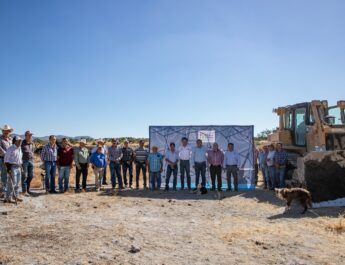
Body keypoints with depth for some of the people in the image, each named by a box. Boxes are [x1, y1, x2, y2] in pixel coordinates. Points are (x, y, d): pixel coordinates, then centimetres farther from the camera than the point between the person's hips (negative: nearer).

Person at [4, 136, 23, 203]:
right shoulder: (11, 148, -11)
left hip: (18, 167, 8)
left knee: (17, 183, 13)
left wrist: (21, 167, 17)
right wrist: (8, 168, -17)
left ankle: (16, 196, 23)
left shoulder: (19, 148, 13)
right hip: (12, 167, -8)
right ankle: (8, 198, 1)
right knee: (12, 183, -7)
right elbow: (6, 159, -12)